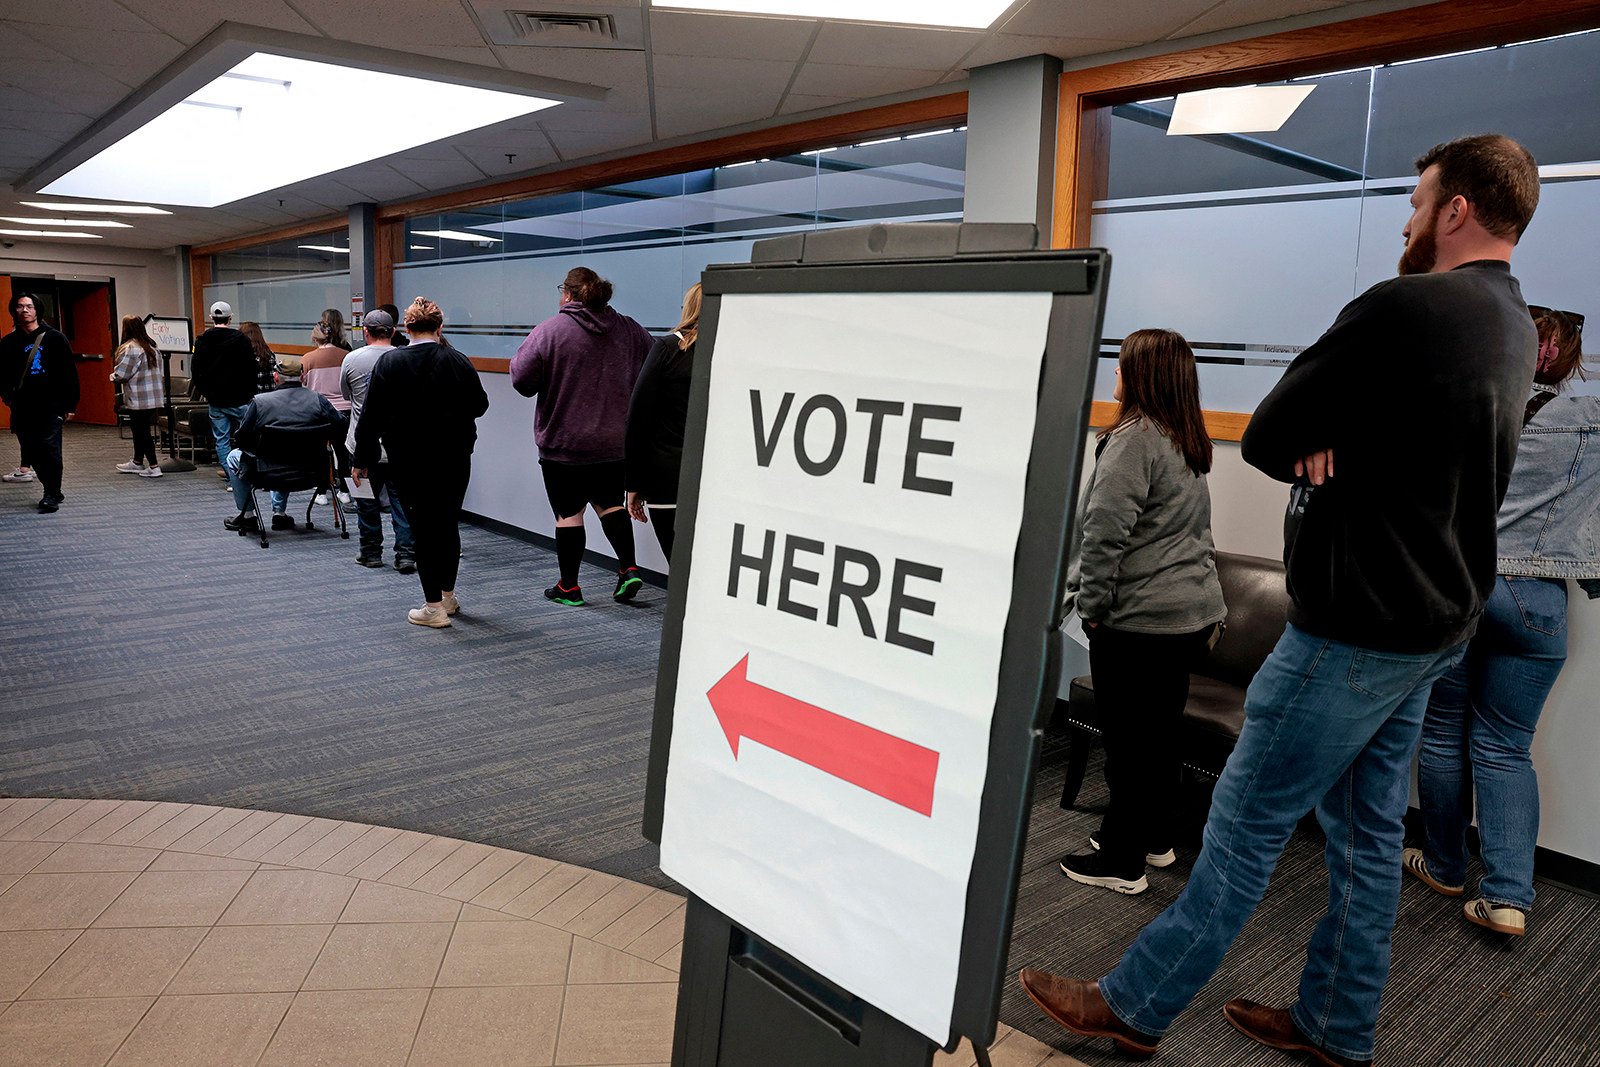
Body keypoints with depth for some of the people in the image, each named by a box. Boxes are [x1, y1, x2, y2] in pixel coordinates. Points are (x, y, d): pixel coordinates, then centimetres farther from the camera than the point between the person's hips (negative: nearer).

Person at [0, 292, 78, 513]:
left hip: (52, 405, -4)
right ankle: (52, 491, 19)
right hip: (23, 408, 4)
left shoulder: (55, 338, 1)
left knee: (49, 448, -11)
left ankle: (52, 495, -4)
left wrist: (69, 404, -2)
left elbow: (69, 372, 1)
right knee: (32, 452, 6)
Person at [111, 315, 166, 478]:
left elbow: (121, 374, -15)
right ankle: (137, 462, 31)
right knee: (141, 430, 19)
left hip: (138, 399, -8)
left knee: (142, 432, -2)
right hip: (154, 397, 8)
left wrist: (113, 376, 7)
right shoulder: (152, 347, 10)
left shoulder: (130, 349, -15)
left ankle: (154, 467, -3)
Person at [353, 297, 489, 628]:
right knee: (449, 524, 14)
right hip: (455, 457, 2)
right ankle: (448, 595, 26)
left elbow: (371, 416, -5)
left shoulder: (390, 363, -6)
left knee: (423, 527, 2)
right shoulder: (457, 361, -3)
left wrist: (362, 459, 2)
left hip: (410, 460, -2)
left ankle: (434, 607, 3)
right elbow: (480, 405, 7)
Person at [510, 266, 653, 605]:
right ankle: (628, 568, 9)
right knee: (609, 502, 19)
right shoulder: (629, 330, 1)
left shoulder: (549, 331, -12)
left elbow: (522, 379, -13)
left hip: (563, 442, -4)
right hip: (615, 441, 4)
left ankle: (568, 586, 14)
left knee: (568, 513, 6)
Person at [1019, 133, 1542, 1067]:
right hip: (1438, 616, 9)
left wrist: (1322, 459, 3)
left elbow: (1266, 438, -17)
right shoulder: (1516, 326, 12)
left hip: (1356, 626, -9)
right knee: (1368, 829, 16)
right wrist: (1335, 452, -4)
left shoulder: (1402, 307, -19)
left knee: (1247, 825, -1)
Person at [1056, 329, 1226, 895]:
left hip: (1139, 619, -9)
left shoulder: (1135, 437, -16)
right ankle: (1155, 840, 33)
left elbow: (1104, 531, -22)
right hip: (1192, 613, 9)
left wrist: (1091, 602, -13)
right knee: (1161, 731, 19)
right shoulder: (1189, 442, 12)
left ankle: (1121, 861, 13)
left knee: (1128, 739, 2)